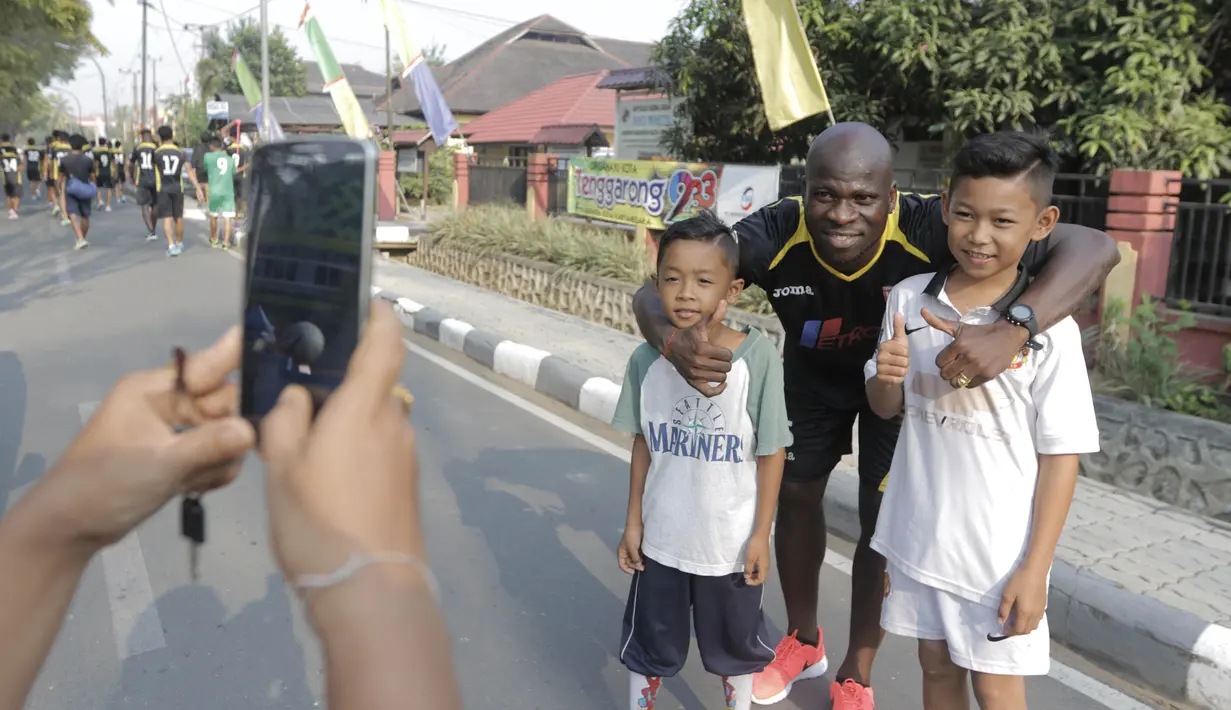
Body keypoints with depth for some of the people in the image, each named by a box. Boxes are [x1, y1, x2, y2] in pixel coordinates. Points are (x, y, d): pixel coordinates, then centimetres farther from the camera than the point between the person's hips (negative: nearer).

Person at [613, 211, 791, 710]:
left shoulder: (757, 357, -20)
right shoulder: (646, 360, -11)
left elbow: (772, 452, -11)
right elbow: (644, 443, 1)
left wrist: (761, 535, -8)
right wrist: (633, 521, 4)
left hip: (731, 542, -2)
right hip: (661, 538, 2)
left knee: (735, 645, 23)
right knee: (649, 645, 21)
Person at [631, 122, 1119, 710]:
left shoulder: (926, 230, -42)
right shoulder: (776, 235, -37)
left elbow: (1094, 247, -44)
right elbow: (655, 292, -30)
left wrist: (1014, 329, -62)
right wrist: (672, 338, -55)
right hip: (813, 371, 2)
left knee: (882, 522, 2)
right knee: (795, 495, 14)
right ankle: (803, 642, 40)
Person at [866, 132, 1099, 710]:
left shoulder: (1049, 329, -15)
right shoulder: (909, 299, -5)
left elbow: (1060, 455, -10)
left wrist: (1035, 569, -10)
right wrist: (887, 376, -16)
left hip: (1000, 551, -3)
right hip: (918, 536, 3)